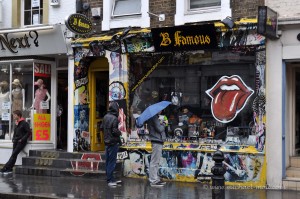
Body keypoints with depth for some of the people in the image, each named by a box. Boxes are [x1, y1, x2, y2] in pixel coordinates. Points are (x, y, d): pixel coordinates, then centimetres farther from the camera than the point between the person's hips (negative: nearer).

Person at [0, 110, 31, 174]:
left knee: (14, 154, -14)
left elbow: (29, 132, -13)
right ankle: (9, 169, -2)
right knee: (14, 155, 0)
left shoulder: (24, 123, -9)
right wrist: (13, 139, 10)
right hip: (16, 141, 7)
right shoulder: (17, 123, 17)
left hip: (21, 142, -7)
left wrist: (22, 139, -15)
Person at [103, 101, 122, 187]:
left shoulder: (105, 117, 6)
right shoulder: (114, 118, -19)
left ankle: (110, 179, 21)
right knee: (112, 162, -3)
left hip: (107, 142, 8)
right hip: (113, 142, -8)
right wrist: (119, 133, -3)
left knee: (108, 161, 12)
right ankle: (110, 180, -1)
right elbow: (115, 131, -21)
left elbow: (102, 127, 12)